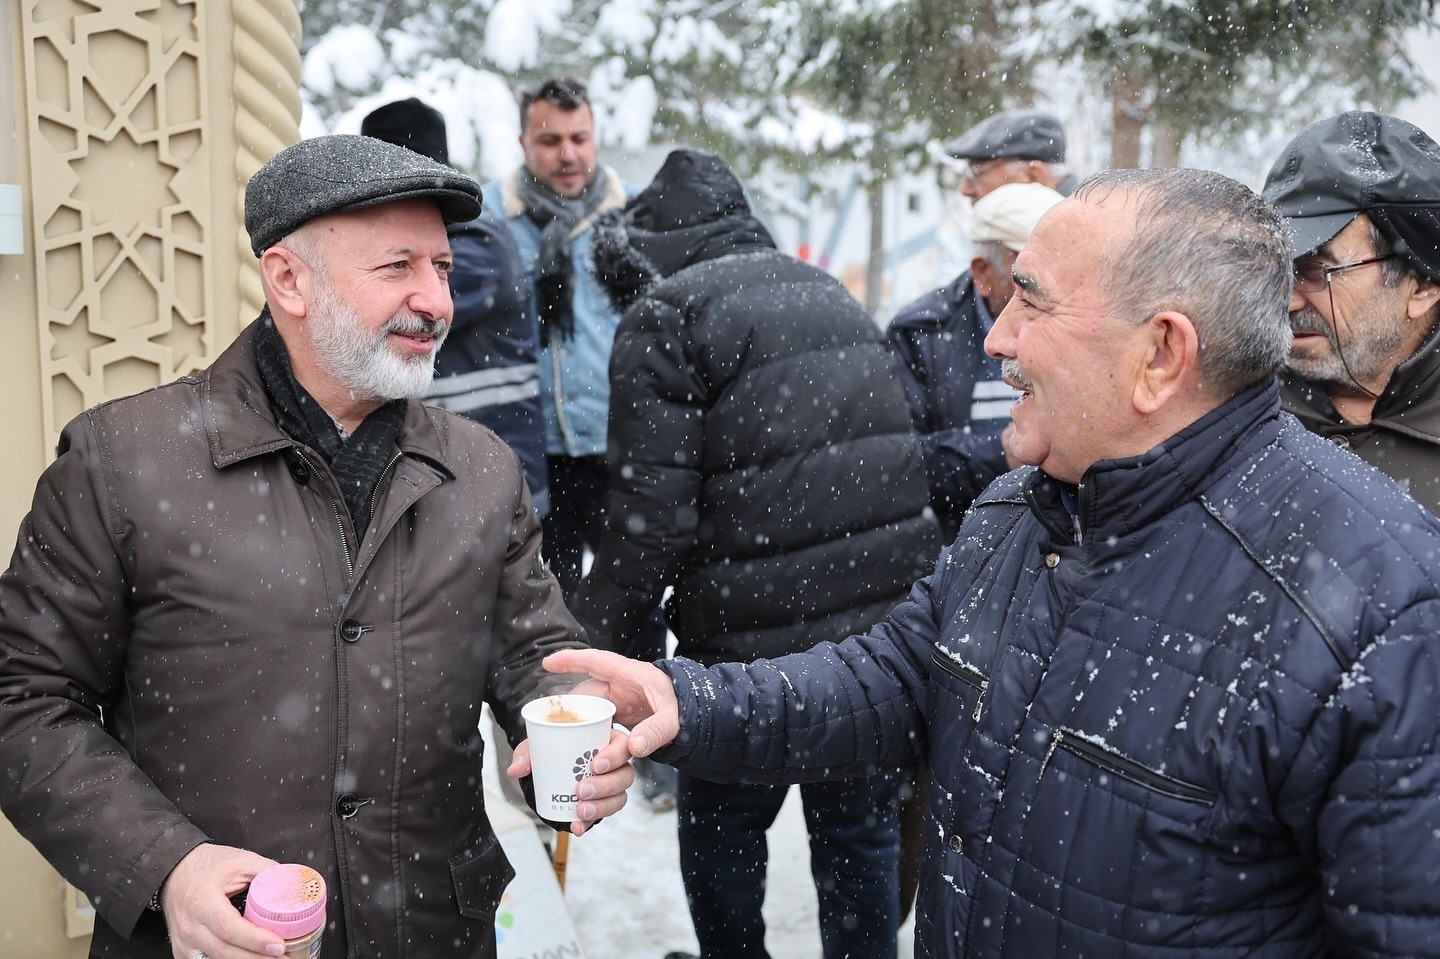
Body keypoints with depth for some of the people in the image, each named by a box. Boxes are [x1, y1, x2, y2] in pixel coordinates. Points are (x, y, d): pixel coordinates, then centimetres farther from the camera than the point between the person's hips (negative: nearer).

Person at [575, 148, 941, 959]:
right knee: (861, 834, 18)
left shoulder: (667, 315, -7)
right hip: (889, 619, 7)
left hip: (761, 638, -6)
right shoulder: (832, 296, 17)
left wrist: (593, 642, -3)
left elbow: (652, 518, -14)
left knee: (722, 830, 16)